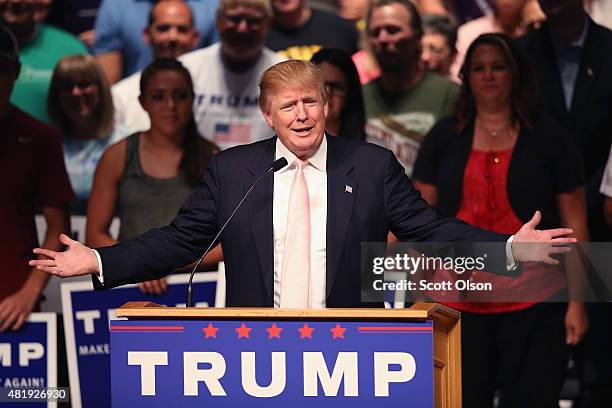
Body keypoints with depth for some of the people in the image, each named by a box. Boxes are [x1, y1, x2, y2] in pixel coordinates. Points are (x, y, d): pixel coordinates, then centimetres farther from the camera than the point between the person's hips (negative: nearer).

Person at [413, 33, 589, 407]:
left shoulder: (549, 138, 3)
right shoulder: (443, 138, 8)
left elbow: (575, 225, 2)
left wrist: (578, 302, -3)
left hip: (535, 305, -2)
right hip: (458, 303, 2)